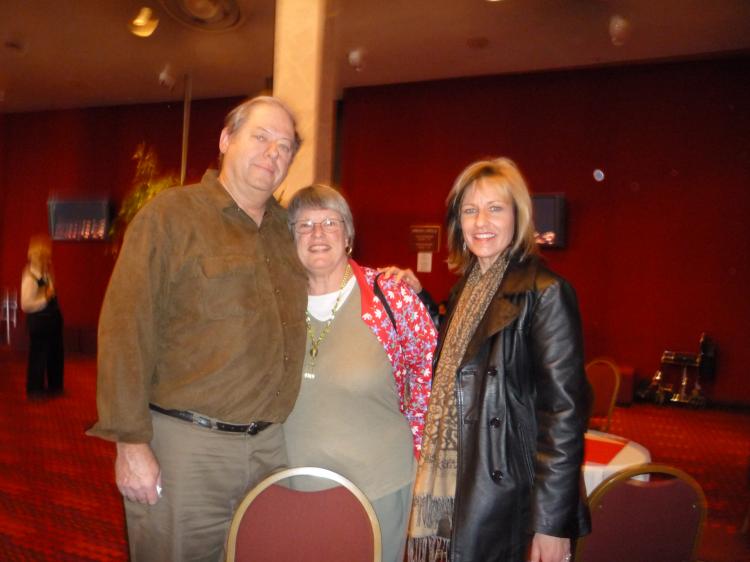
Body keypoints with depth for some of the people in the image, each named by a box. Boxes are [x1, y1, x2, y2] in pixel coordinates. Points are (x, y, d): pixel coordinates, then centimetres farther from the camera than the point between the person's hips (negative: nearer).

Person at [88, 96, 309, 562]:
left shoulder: (287, 229, 11)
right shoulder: (171, 214, -6)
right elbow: (126, 329, -11)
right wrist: (131, 441, -14)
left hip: (269, 446, 5)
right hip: (184, 443, -5)